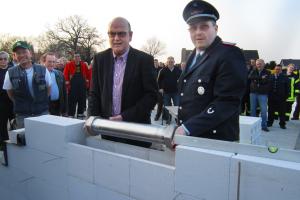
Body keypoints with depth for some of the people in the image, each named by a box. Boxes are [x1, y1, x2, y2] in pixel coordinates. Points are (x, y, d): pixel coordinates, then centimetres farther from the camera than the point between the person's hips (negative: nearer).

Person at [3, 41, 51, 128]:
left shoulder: (43, 70, -5)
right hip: (22, 115, 0)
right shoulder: (10, 73, -4)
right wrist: (20, 104, 9)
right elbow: (10, 92, 10)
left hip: (42, 112, 0)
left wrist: (42, 102, 9)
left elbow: (48, 88, 9)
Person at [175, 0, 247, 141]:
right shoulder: (194, 55, 9)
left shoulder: (230, 55, -14)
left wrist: (188, 129, -26)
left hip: (216, 141, -7)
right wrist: (182, 128, 6)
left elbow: (227, 102, -22)